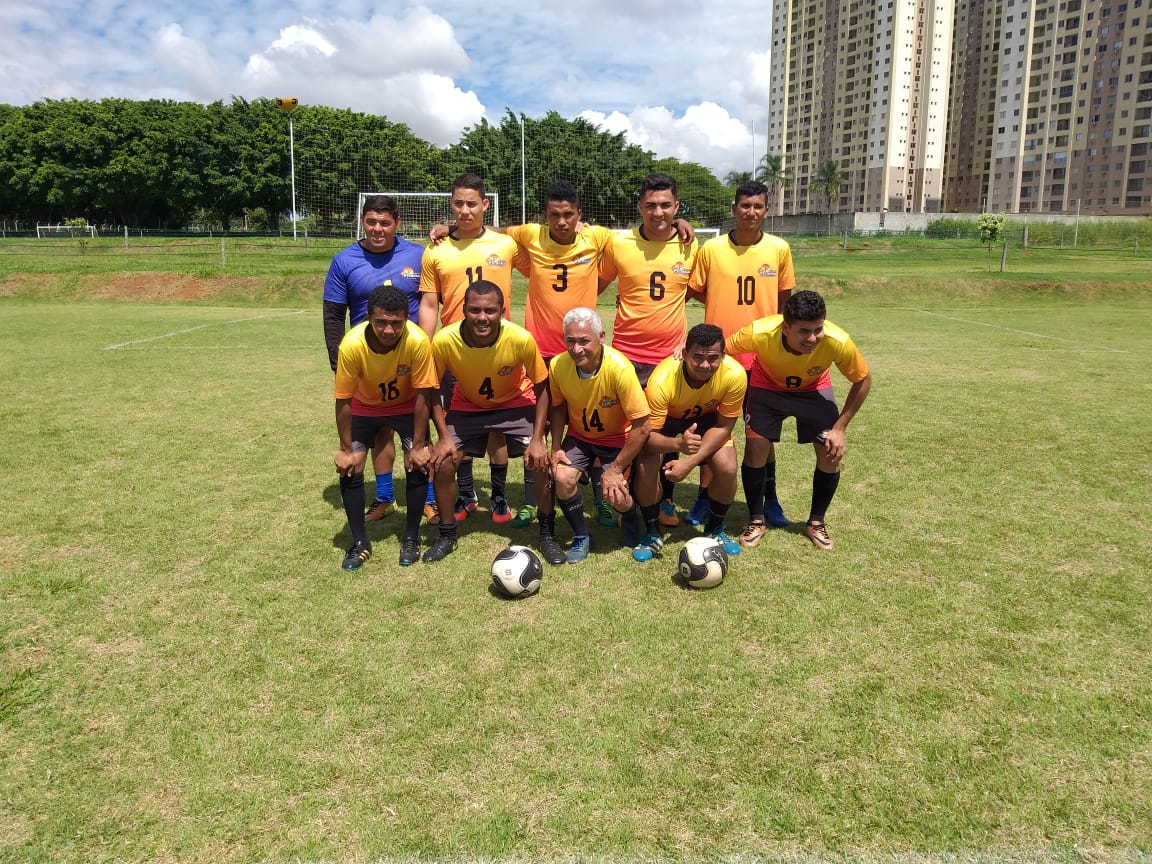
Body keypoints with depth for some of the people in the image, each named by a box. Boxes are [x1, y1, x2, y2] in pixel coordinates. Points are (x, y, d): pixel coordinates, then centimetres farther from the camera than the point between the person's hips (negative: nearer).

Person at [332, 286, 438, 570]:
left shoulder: (418, 341, -36)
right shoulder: (352, 345, -34)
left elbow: (422, 396, -23)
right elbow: (343, 400, -21)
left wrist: (418, 446, -19)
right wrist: (346, 449, -15)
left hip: (407, 405, 0)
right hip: (364, 406, 1)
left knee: (419, 465, -14)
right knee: (348, 469, -10)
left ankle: (411, 539, 7)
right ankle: (360, 544, 7)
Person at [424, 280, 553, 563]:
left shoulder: (521, 339, -31)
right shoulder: (444, 341, -29)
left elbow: (541, 388, -15)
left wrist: (537, 440, -19)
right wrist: (444, 437, -17)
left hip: (516, 404, -1)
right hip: (467, 407, 1)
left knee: (541, 461, -16)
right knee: (442, 462, -11)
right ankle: (447, 535, 13)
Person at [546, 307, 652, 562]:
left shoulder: (619, 368, -33)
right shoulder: (558, 365, -20)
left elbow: (642, 427, -26)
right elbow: (558, 407, 2)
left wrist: (616, 469, -21)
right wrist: (556, 448, -10)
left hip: (618, 437, -3)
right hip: (579, 435, 3)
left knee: (616, 497, -19)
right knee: (563, 477, -22)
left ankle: (631, 515, 21)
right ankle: (581, 537, 4)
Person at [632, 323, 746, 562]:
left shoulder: (735, 375, -33)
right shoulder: (662, 381, -39)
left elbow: (723, 426, -18)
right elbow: (648, 434, -32)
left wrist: (690, 462, -29)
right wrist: (678, 444, -55)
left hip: (706, 418, 2)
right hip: (665, 419, -2)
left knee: (727, 468, -20)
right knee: (646, 467, -25)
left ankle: (715, 529, 10)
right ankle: (652, 535, 2)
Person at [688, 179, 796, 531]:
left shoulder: (779, 249, 0)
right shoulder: (711, 249, -3)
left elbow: (783, 301, 9)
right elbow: (694, 291, 5)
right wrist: (727, 307, -3)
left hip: (762, 353, 1)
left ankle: (769, 499, 22)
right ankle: (704, 497, 20)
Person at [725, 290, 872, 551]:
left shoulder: (838, 342, -36)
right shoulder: (759, 333, -39)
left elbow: (863, 380, -16)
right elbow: (720, 350, -17)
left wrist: (840, 428, -16)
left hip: (814, 390, 1)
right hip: (767, 387, -1)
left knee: (831, 455, -7)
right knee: (755, 451, -11)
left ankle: (816, 523, 17)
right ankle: (756, 521, 13)